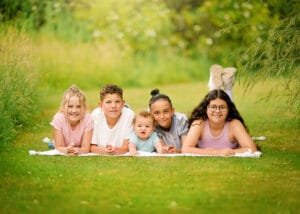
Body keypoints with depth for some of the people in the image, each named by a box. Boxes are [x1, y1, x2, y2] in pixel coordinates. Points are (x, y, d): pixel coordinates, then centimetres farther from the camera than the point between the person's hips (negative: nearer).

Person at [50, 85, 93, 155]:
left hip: (81, 154, 0)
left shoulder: (88, 119, -23)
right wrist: (66, 150, -45)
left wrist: (77, 150, -46)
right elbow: (59, 147, -20)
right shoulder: (58, 119, -23)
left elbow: (85, 148, -22)